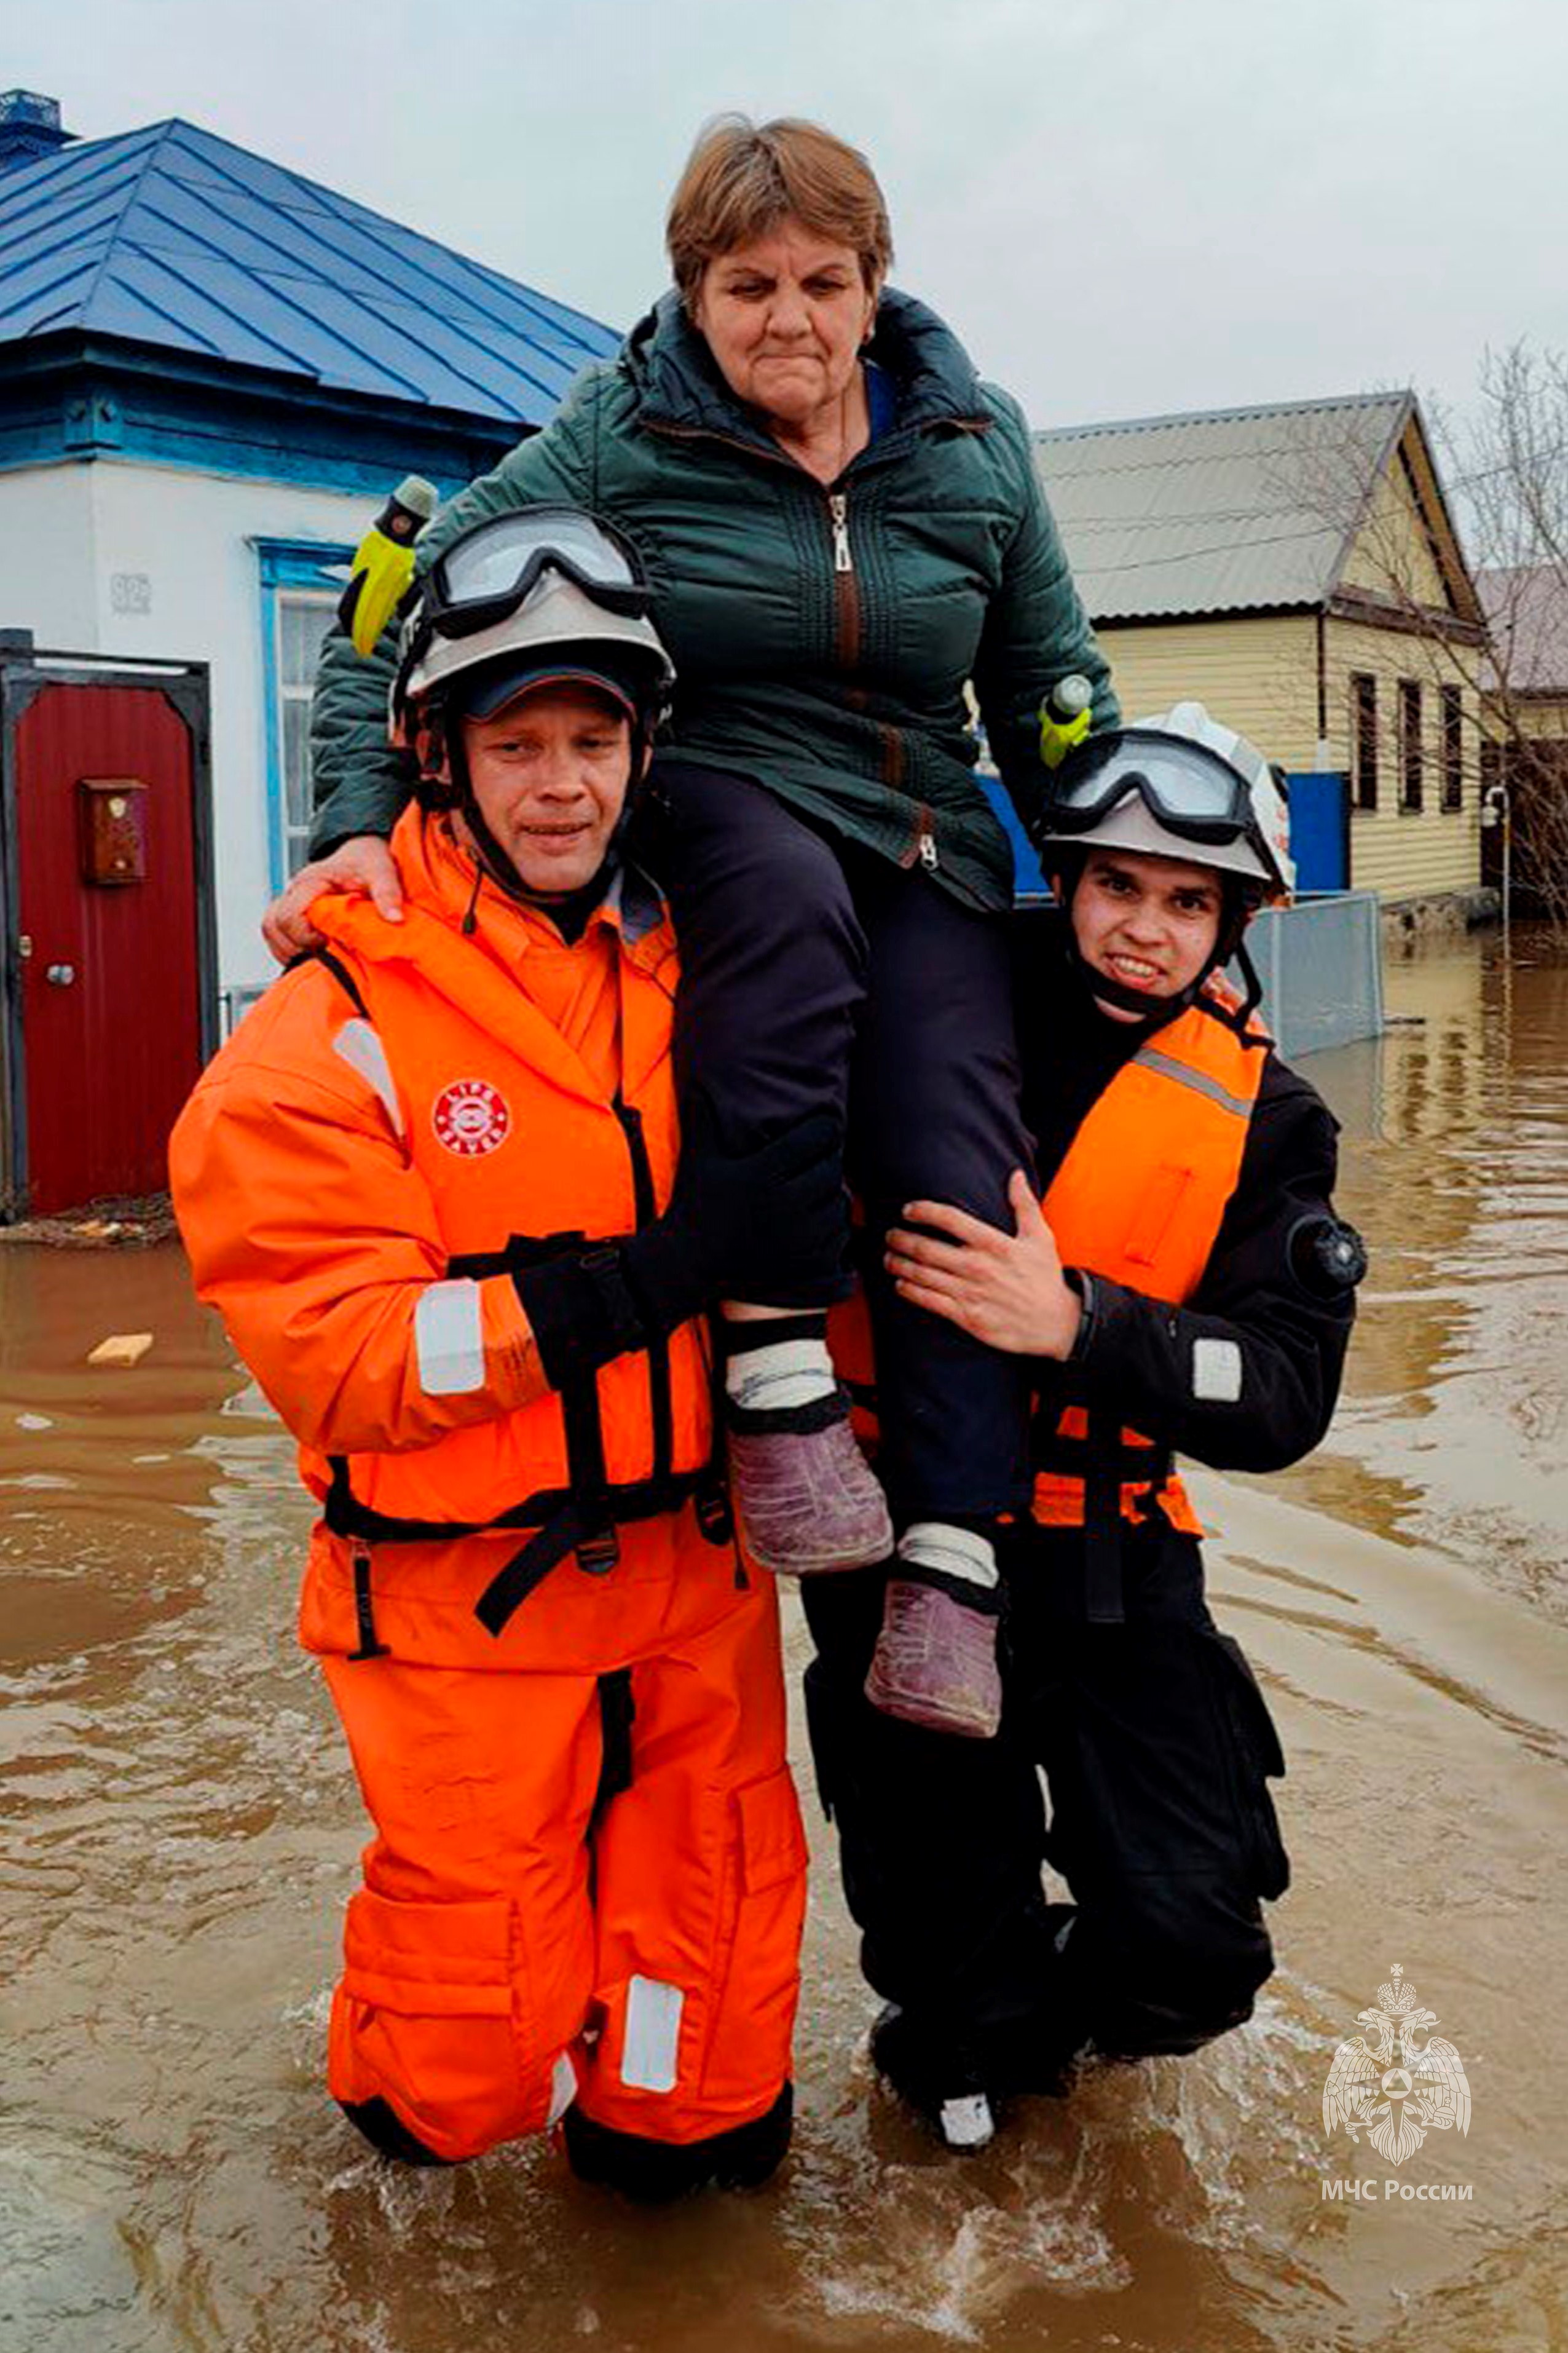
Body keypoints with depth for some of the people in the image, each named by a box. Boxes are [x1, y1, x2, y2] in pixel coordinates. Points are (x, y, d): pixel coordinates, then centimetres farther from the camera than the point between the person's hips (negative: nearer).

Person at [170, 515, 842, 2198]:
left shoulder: (687, 977, 6)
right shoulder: (338, 1030, -12)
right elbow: (332, 1356, -20)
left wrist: (804, 1231, 0)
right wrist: (642, 1279, -25)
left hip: (691, 1569, 5)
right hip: (467, 1603, -4)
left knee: (713, 1978, 15)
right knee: (475, 2061, 8)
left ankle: (670, 2124, 44)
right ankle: (401, 2085, 40)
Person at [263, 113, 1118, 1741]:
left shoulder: (975, 446, 6)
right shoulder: (618, 437, -3)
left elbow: (1051, 687, 14)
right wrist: (358, 822, -21)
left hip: (919, 851, 3)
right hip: (710, 818, -3)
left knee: (962, 1171, -21)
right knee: (788, 896, -39)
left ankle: (949, 1566, -16)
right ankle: (775, 1377, -36)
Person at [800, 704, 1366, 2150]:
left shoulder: (1256, 1116, 0)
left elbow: (1285, 1396, -9)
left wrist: (1073, 1324, -25)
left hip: (1108, 1558, 1)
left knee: (1193, 1952, -2)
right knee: (953, 1966, 8)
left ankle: (1052, 2017, 34)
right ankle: (977, 2035, 45)